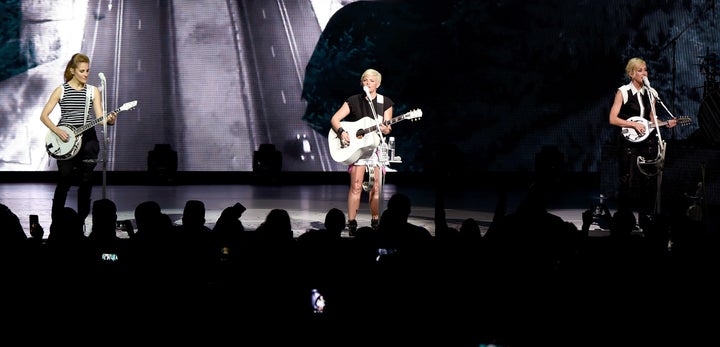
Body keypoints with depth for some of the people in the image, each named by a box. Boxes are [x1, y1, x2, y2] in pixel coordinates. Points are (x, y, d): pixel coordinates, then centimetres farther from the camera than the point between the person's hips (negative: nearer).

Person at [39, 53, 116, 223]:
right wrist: (57, 131, -13)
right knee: (65, 179, -5)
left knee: (86, 180, 1)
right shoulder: (61, 90, 1)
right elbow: (44, 115, 1)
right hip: (65, 140, -2)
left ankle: (82, 219, 11)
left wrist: (109, 120, -21)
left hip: (87, 138, 2)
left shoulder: (93, 91, 7)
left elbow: (99, 117, 2)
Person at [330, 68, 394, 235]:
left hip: (376, 146, 1)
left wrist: (384, 129, -22)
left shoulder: (385, 102, 6)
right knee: (356, 186, -10)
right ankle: (352, 224, -9)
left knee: (375, 188, 0)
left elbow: (388, 129, 2)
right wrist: (341, 132, -17)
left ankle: (375, 223, 11)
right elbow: (335, 119, 1)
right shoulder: (353, 101, 4)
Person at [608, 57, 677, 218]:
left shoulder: (650, 93, 13)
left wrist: (666, 123, 1)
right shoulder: (623, 92, -3)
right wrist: (634, 124, -16)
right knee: (628, 181, -6)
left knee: (647, 181, 3)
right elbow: (613, 119, -8)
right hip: (629, 141, -5)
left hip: (648, 142, 5)